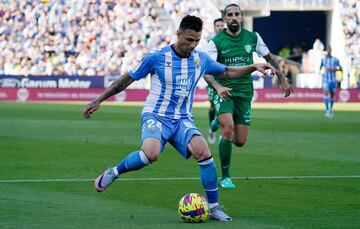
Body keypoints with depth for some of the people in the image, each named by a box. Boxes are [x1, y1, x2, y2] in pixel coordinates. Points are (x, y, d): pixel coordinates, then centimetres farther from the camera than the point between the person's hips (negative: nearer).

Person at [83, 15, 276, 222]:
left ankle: (214, 207, -11)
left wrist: (254, 67, 7)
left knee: (204, 152, -24)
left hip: (183, 120, 4)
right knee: (151, 154, -35)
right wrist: (99, 100, 2)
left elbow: (228, 72, 21)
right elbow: (127, 79, 1)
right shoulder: (157, 58, -9)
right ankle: (113, 173, -7)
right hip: (156, 116, -4)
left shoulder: (201, 59, 4)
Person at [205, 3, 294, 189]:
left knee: (240, 141, 1)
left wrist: (282, 79, 13)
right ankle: (225, 177, -9)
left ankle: (221, 121, 36)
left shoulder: (253, 38, 2)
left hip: (244, 93, 3)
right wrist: (217, 85, -32)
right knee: (228, 130, -25)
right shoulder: (216, 42, -7)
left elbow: (269, 58, 17)